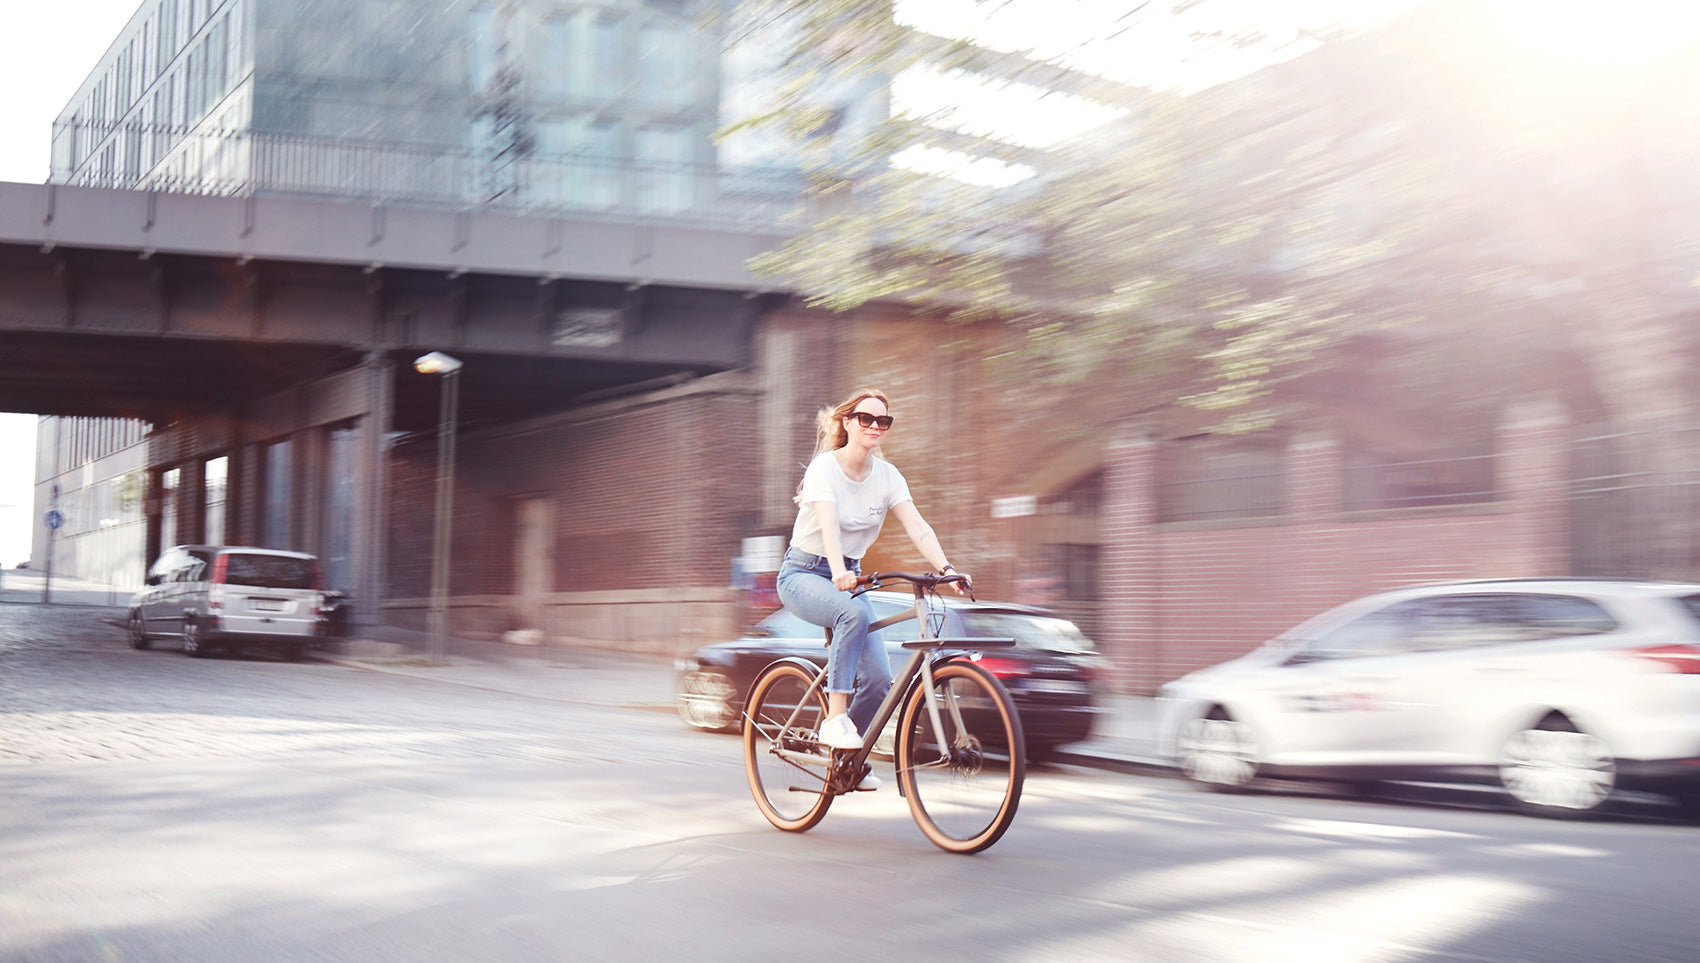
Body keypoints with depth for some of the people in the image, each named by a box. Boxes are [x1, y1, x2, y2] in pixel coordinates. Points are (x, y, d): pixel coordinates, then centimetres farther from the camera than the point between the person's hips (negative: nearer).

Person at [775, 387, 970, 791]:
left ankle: (849, 757, 13)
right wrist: (838, 573, -51)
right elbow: (829, 525, -33)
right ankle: (835, 719, -30)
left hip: (847, 576, 5)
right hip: (804, 573, -5)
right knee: (855, 612, -38)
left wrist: (946, 568, -32)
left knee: (879, 678, -11)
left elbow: (917, 527, -14)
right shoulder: (824, 467, -16)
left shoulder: (887, 475, -1)